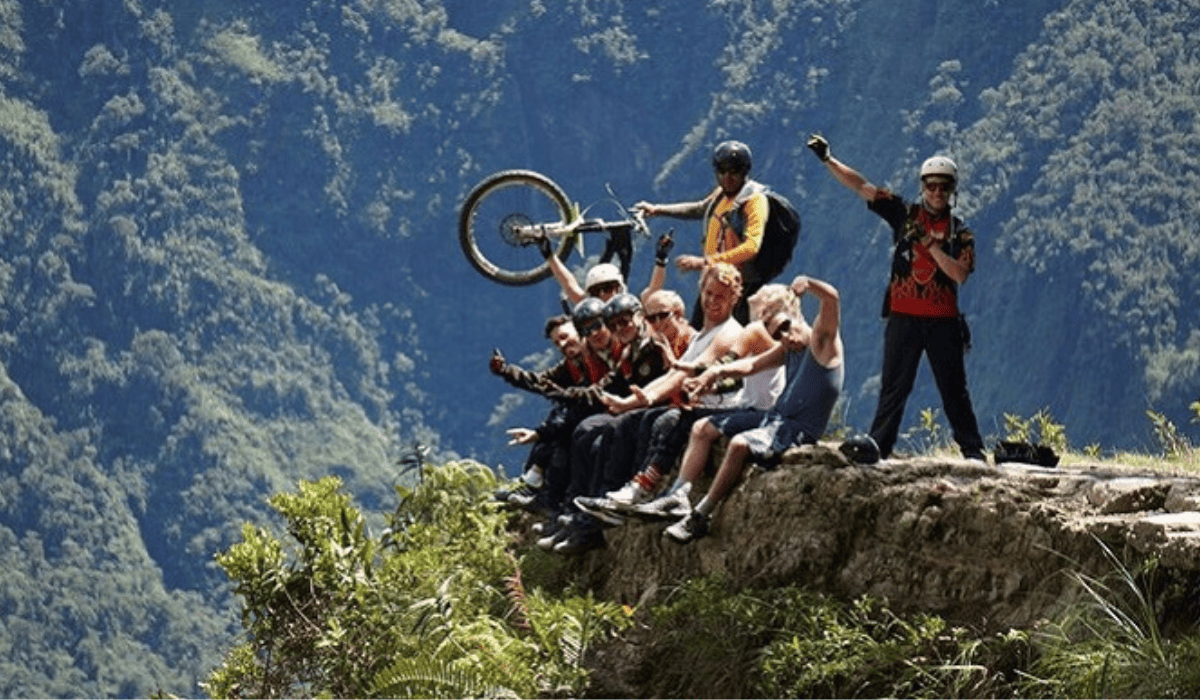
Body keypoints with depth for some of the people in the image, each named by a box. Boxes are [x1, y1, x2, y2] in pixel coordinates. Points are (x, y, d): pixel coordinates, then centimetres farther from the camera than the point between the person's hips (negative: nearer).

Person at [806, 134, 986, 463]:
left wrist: (930, 244, -16)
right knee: (894, 385, 1)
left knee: (954, 389, 3)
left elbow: (959, 274, -9)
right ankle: (878, 442, 0)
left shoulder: (960, 233, 5)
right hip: (904, 315, 1)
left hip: (943, 320, 0)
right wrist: (827, 159, -2)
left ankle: (972, 449, 7)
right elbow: (861, 186, 4)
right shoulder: (904, 213, 7)